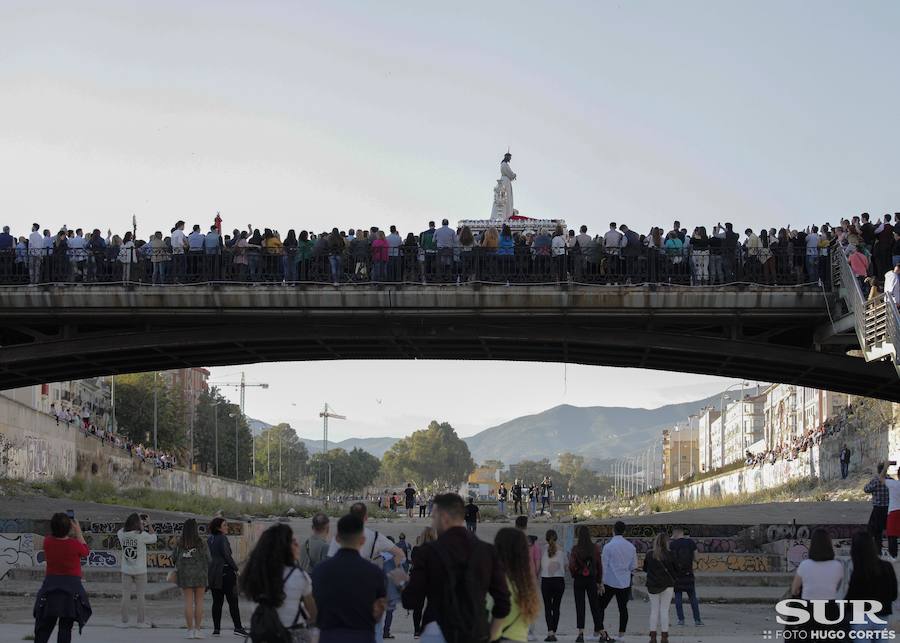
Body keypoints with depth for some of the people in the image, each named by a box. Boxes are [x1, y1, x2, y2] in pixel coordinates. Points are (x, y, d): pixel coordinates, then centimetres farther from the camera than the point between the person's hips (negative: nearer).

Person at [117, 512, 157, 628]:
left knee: (125, 596, 8)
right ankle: (141, 621, 9)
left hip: (126, 570, 3)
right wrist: (148, 525, 10)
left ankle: (124, 621, 10)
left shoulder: (122, 534, -6)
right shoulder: (142, 535, -16)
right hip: (140, 571, -3)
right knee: (140, 596, 6)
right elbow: (154, 537, 2)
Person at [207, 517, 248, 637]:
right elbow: (227, 555, -15)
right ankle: (238, 627, -9)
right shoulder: (222, 538, -12)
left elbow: (207, 556, 14)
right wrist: (236, 568, -4)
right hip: (225, 571, -8)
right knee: (233, 601, -6)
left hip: (212, 572, 8)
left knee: (217, 601, 9)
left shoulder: (209, 539, 11)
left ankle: (216, 629, 6)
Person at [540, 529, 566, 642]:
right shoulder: (561, 550, 1)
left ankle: (550, 632, -14)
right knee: (556, 607, 9)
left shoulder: (542, 549, -3)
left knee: (547, 607, 2)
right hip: (559, 580, 1)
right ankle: (554, 633, 9)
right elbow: (565, 566, 7)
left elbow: (539, 564, 0)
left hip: (546, 581, -1)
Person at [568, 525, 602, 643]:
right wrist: (599, 581, 8)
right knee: (594, 605, 12)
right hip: (592, 579, 2)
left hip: (579, 579, -2)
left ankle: (581, 633, -6)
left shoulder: (575, 549, -10)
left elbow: (571, 566, -13)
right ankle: (598, 631, 13)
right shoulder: (595, 548, -4)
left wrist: (574, 575, 8)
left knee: (580, 606, 2)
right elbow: (599, 565, -1)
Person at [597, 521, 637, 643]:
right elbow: (634, 566, 7)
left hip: (610, 582, -4)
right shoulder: (631, 547, 1)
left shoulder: (608, 546, -11)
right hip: (625, 583, 4)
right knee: (623, 608, 9)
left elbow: (604, 565, -9)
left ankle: (602, 632, -7)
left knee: (600, 607, 4)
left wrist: (600, 582, -4)